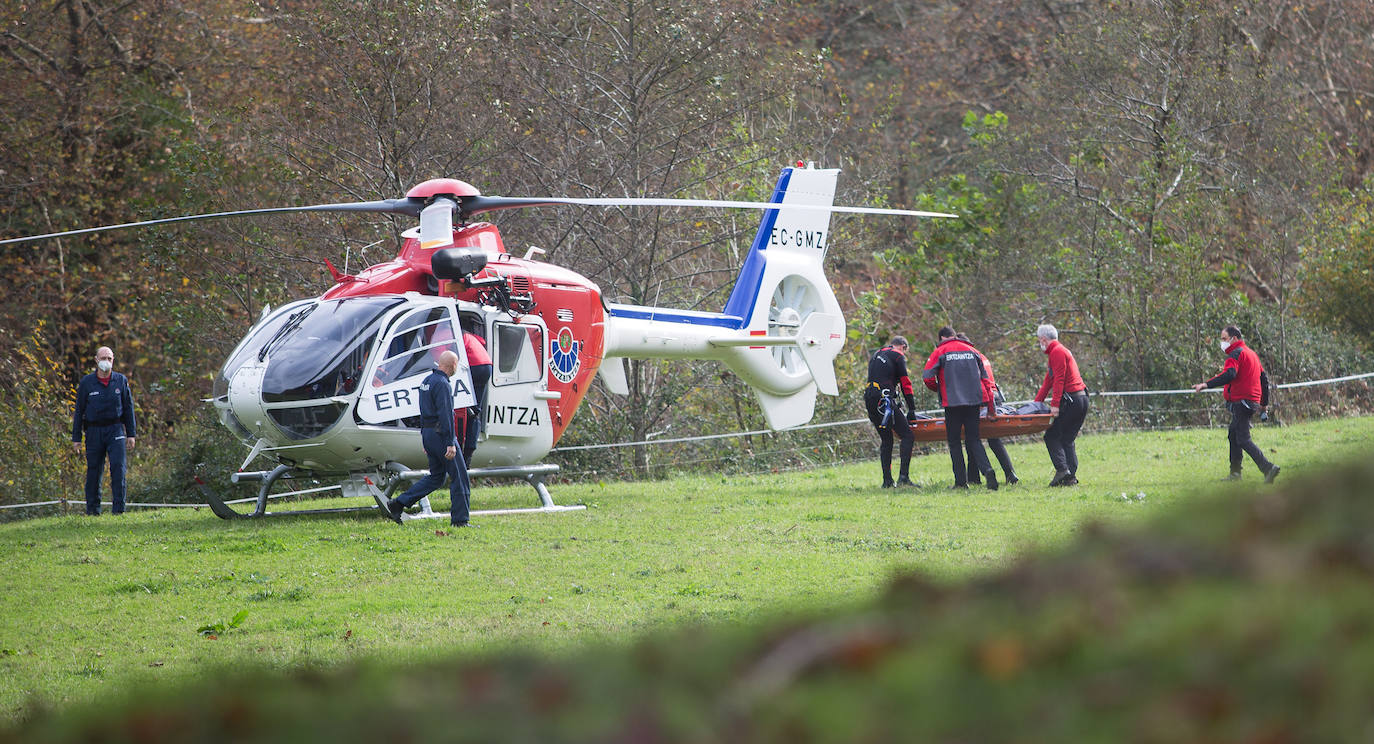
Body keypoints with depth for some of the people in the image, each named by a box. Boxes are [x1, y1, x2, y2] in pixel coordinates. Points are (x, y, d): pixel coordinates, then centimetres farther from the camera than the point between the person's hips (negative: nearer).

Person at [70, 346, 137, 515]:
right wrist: (76, 438, 3)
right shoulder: (86, 382, 4)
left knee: (118, 467, -11)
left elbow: (128, 408, 10)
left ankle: (118, 508, -9)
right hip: (94, 431, 0)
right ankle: (92, 509, 10)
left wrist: (131, 434, 5)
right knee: (93, 470, 1)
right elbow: (78, 411, 6)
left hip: (115, 430, 0)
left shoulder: (121, 381, 7)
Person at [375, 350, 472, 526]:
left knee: (435, 477, 14)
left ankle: (396, 505, 7)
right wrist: (450, 443, -23)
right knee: (459, 477, 0)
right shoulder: (442, 384, -16)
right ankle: (460, 520, 1)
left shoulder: (427, 380, 15)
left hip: (428, 433, 9)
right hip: (441, 433, -9)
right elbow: (445, 415, -22)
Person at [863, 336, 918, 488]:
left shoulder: (876, 355, 26)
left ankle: (887, 480, 11)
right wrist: (911, 409, 0)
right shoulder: (898, 356, 3)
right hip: (884, 400, -8)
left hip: (869, 401, 8)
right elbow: (905, 383, 0)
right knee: (908, 436, -7)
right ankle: (903, 476, -20)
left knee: (886, 440, 16)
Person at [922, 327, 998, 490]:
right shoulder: (972, 351, 14)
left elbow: (927, 378, -5)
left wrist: (939, 389, 17)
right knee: (973, 439, 7)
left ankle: (961, 481, 2)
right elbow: (985, 379, 13)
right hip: (974, 401, 3)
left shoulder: (940, 352, 3)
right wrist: (991, 409, 17)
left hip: (953, 402, -3)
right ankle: (987, 470, -16)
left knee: (954, 441, 6)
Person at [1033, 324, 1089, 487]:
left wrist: (1055, 404, -22)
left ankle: (1062, 469, -17)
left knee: (1051, 436, -5)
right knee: (1068, 440, 10)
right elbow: (1048, 381, 27)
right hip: (1082, 400, 9)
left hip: (1071, 399, -9)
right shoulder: (1061, 350, 24)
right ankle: (1071, 476, 3)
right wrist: (1036, 403, 27)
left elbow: (1059, 380, -18)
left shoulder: (1057, 352, -8)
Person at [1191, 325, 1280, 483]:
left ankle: (1268, 468, -23)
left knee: (1243, 440, -11)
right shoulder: (1251, 353, 20)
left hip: (1241, 401, -10)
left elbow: (1229, 374, -29)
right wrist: (1264, 402, 30)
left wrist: (1206, 385, -35)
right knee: (1233, 435, 21)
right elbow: (1264, 378, 24)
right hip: (1252, 402, 10)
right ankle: (1235, 472, 25)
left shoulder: (1236, 353, -11)